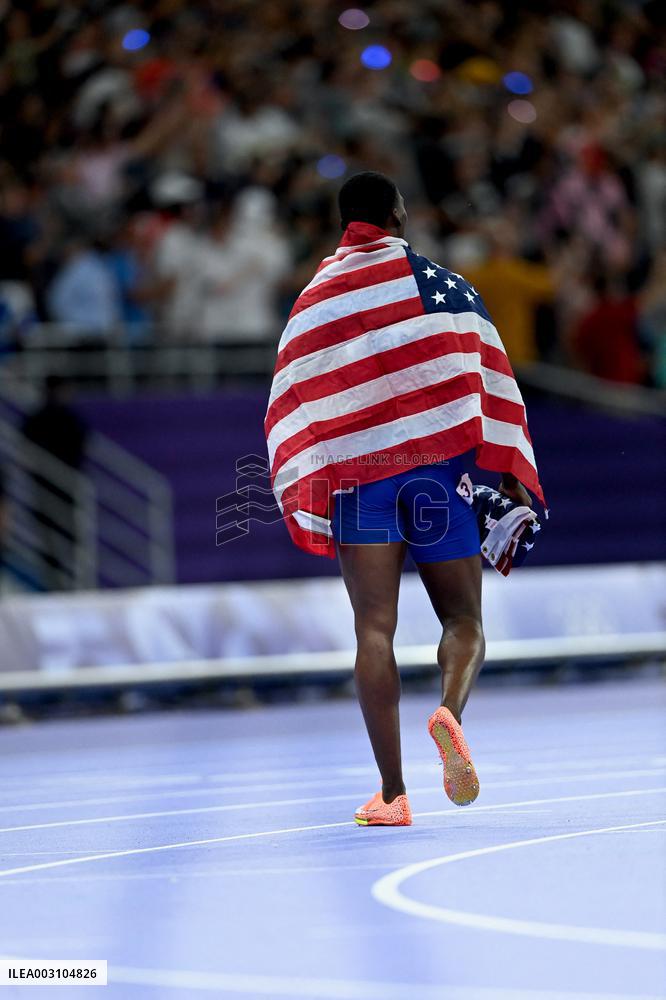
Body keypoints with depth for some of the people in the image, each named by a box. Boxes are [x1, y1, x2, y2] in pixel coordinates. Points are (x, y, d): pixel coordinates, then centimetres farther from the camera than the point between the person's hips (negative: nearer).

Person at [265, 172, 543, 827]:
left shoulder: (313, 301, 10)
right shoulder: (441, 283, 6)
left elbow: (293, 411, 8)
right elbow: (487, 379, 1)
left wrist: (305, 508, 11)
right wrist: (512, 484, 2)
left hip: (355, 476, 1)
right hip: (439, 470, -1)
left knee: (374, 628, -1)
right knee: (464, 620, 7)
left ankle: (391, 792, -9)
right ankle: (450, 711, -26)